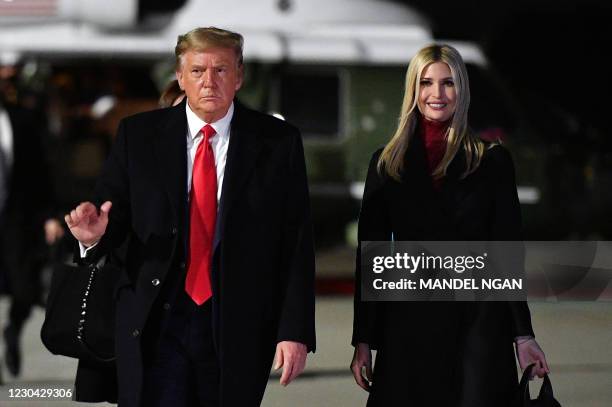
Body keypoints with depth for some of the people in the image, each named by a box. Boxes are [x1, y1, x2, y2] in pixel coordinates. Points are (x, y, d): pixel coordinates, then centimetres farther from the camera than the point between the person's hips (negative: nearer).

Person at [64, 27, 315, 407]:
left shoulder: (277, 141, 1)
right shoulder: (138, 135, 4)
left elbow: (297, 245, -1)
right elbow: (114, 215, 4)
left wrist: (296, 331, -7)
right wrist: (95, 234, -20)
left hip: (238, 326, 0)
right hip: (156, 322, 0)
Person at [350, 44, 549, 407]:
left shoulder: (493, 161, 6)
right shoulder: (387, 163, 9)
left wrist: (523, 334, -1)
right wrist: (363, 339, 4)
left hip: (478, 322, -1)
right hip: (409, 325, 1)